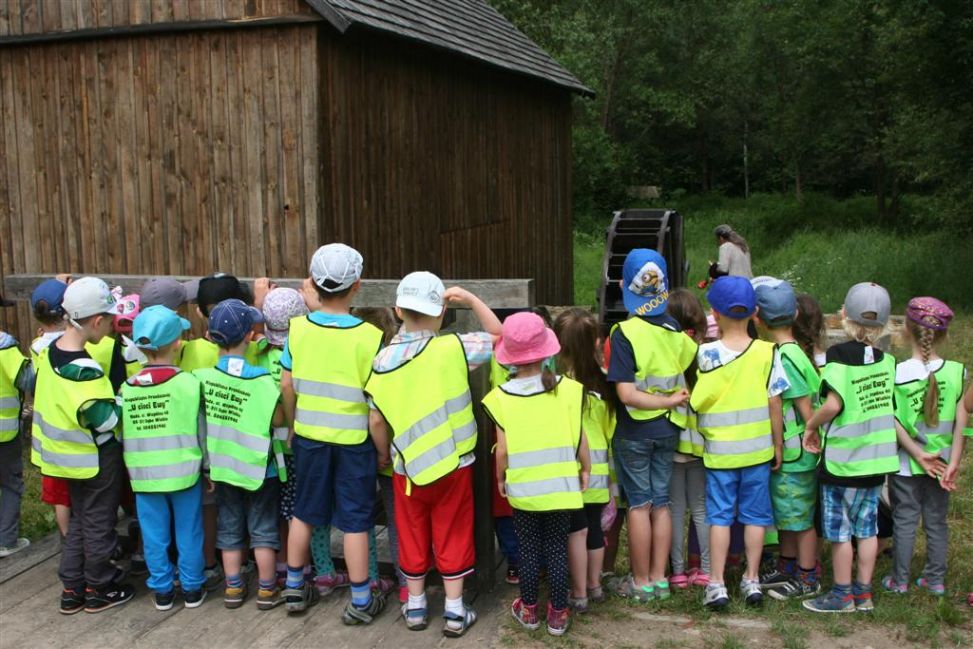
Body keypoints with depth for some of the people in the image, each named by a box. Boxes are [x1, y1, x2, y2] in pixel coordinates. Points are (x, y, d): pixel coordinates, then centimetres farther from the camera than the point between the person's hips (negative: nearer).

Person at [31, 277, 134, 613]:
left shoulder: (50, 352, -4)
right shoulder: (85, 370, -30)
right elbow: (105, 419, -28)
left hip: (67, 453, 8)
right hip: (96, 458, -8)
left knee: (78, 521, 21)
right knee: (98, 525, 10)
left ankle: (71, 590, 29)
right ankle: (99, 591, 24)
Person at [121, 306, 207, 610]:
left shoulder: (127, 388, -5)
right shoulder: (188, 383, -13)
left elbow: (124, 435, 2)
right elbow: (200, 430, -7)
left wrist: (132, 468, 16)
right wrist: (209, 465, 6)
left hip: (144, 474, 2)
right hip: (183, 471, -2)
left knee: (154, 536, 13)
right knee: (188, 533, 12)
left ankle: (162, 590, 23)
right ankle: (192, 589, 22)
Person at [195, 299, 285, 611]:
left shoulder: (202, 377, -10)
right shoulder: (261, 379, -20)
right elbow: (278, 419, -15)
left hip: (223, 465, 3)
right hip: (258, 467, -3)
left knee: (229, 527, 16)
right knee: (263, 529, 10)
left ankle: (233, 588, 25)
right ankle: (267, 590, 18)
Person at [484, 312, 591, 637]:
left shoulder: (501, 397, -11)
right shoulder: (566, 389, -10)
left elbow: (502, 449, -7)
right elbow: (579, 438, -4)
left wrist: (501, 478, 10)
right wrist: (585, 469, 12)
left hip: (522, 489, 0)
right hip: (560, 486, 0)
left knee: (528, 550, 14)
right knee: (557, 550, 11)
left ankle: (529, 610, 26)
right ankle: (557, 614, 18)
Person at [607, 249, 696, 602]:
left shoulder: (625, 333, -17)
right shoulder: (675, 330, -3)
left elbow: (627, 394, -23)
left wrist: (669, 401, -14)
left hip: (634, 431, -4)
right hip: (668, 428, 4)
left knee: (639, 504, 5)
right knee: (661, 502, 13)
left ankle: (641, 582, 16)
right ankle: (659, 579, 21)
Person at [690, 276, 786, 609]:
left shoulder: (706, 353, -11)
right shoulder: (767, 352, -7)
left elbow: (697, 402, -11)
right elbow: (774, 404, -3)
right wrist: (777, 445, 6)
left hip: (719, 451, -1)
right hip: (758, 448, 1)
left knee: (719, 516, 6)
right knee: (754, 515, 12)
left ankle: (717, 583, 8)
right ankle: (752, 580, 19)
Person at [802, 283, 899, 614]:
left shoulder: (840, 354, -16)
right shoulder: (886, 360, 3)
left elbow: (834, 404, -23)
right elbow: (888, 405, 7)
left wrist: (811, 426, -7)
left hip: (843, 459, -6)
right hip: (877, 457, 6)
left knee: (839, 529, 6)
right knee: (867, 527, 14)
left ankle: (842, 595, 15)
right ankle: (863, 593, 22)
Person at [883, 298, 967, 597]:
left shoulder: (896, 373, -14)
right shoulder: (957, 372, -9)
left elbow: (893, 421, -14)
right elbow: (961, 423, -9)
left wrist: (918, 454, -9)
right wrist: (953, 463, -7)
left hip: (905, 463, -2)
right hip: (941, 462, 2)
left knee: (904, 521, 10)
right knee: (937, 521, 15)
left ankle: (899, 581, 19)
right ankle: (936, 580, 26)